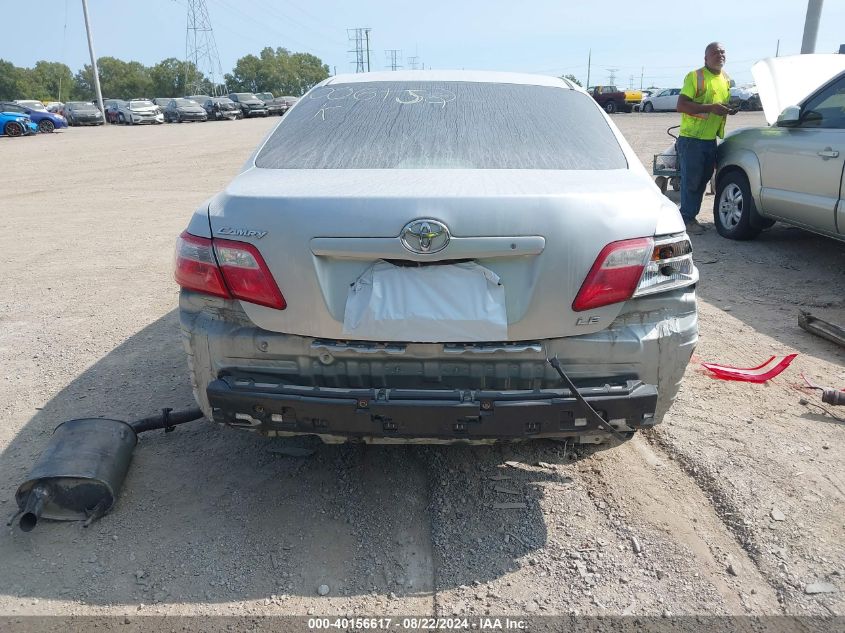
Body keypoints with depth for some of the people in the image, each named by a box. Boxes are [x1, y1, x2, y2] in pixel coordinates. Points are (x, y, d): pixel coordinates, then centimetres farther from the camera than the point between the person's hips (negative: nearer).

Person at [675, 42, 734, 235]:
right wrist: (710, 108, -23)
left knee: (703, 179, 11)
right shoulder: (695, 76, -9)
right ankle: (687, 218, 5)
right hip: (691, 139, -8)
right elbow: (681, 105, -18)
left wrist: (731, 109, 4)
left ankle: (691, 216, 21)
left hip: (711, 139, 8)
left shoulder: (727, 79, 15)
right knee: (691, 180, -4)